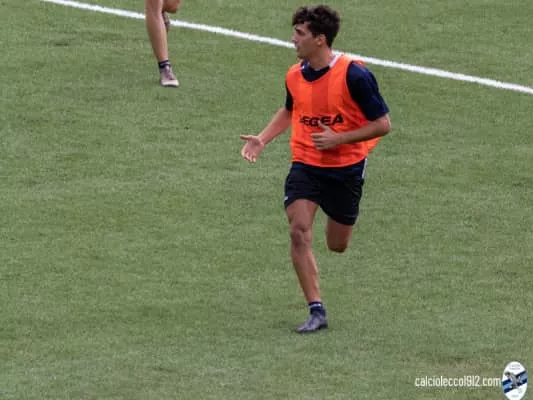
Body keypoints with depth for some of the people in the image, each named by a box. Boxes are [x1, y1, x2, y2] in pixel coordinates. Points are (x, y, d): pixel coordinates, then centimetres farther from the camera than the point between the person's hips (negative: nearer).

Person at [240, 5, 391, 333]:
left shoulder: (354, 75, -18)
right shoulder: (295, 76, -1)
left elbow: (382, 124, -13)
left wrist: (338, 139, -21)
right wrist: (262, 139, 5)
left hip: (346, 167, -3)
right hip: (305, 165, 3)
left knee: (338, 246, 9)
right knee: (299, 232, -18)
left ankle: (340, 221, 48)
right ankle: (317, 311, -13)